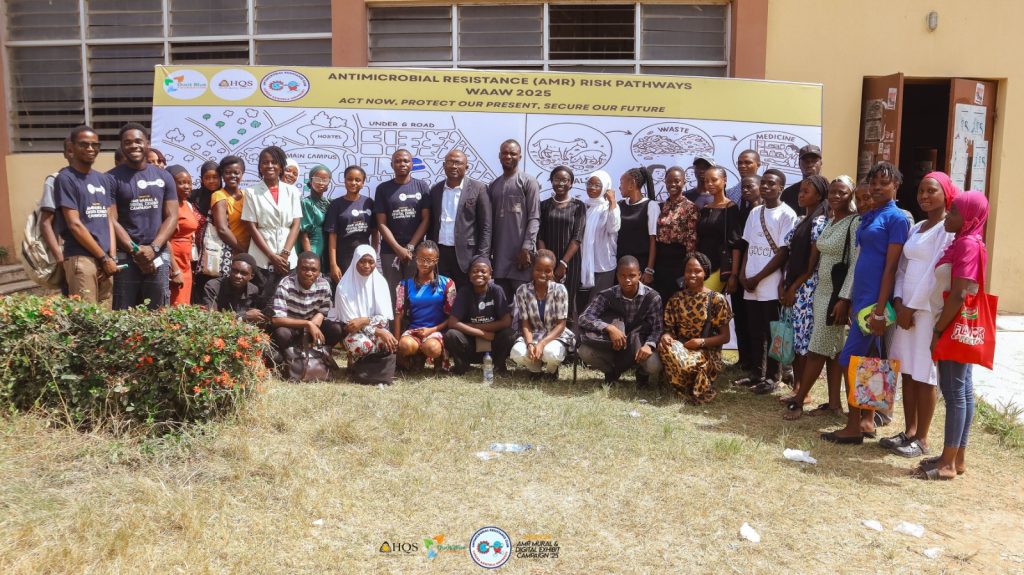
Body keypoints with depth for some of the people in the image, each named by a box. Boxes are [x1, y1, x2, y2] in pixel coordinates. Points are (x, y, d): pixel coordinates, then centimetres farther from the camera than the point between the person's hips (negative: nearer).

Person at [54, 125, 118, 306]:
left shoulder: (104, 180, 17)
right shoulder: (65, 179, -3)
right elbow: (74, 224, -9)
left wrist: (112, 256, 2)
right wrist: (104, 257, -8)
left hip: (106, 259, 6)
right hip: (81, 258, -6)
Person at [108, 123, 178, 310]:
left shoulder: (163, 176, 10)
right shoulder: (112, 178, 2)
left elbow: (172, 216, 5)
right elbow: (111, 220, -4)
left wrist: (153, 248, -8)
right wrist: (135, 251, -12)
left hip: (158, 255, 3)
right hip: (125, 256, -2)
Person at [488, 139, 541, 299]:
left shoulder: (528, 182, 1)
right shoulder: (493, 186, 16)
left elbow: (534, 218, -6)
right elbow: (490, 220, 16)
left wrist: (527, 248, -15)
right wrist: (488, 250, 8)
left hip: (521, 251, -5)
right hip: (499, 253, 5)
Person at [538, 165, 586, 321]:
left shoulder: (578, 206, 2)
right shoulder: (544, 205, 7)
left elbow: (577, 237, -5)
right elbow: (540, 237, 2)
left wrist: (563, 263, -13)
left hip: (570, 262, -1)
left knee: (568, 303, -1)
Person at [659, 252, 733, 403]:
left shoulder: (717, 299, -2)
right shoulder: (676, 299, 8)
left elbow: (725, 337, -1)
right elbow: (669, 328, 10)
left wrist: (701, 342, -17)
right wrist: (665, 336, -16)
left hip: (706, 352, -4)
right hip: (679, 347, 4)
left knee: (690, 363, -38)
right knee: (665, 348, -32)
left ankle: (689, 388, -1)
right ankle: (696, 388, -9)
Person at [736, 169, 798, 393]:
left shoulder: (787, 214, -7)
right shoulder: (755, 212, 12)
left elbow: (783, 253, -11)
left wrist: (758, 278, -12)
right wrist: (743, 274, 1)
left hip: (772, 286, -6)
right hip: (750, 285, 6)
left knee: (772, 333, 3)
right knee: (755, 332, 12)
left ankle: (771, 377, 13)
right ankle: (756, 373, 22)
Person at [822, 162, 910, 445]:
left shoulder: (896, 218, -10)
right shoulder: (868, 216, 15)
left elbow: (891, 267, -15)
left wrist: (880, 310, -19)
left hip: (875, 298, -9)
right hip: (861, 295, 9)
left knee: (849, 360, -7)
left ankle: (853, 427, 2)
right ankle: (867, 421, 22)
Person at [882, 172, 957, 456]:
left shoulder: (949, 228, -9)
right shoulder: (916, 228, 15)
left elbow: (937, 273, -15)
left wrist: (912, 307, -15)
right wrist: (899, 301, -2)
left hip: (929, 309, -7)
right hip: (906, 307, 7)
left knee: (923, 374, -2)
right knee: (907, 371, 10)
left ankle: (922, 439, 7)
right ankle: (909, 431, 20)